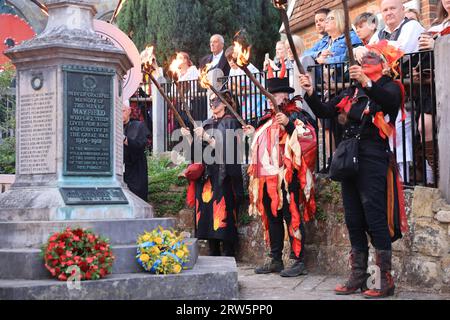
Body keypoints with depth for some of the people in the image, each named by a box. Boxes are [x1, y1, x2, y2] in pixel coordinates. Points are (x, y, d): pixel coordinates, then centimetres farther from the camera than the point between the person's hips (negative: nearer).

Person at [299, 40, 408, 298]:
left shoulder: (389, 87, 1)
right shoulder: (353, 91, 19)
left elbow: (390, 101, -23)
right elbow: (325, 111, 14)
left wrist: (366, 83, -37)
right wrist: (311, 93, -2)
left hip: (373, 159, -7)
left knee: (376, 218, -9)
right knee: (354, 220, 10)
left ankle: (386, 280, -2)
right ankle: (358, 277, 18)